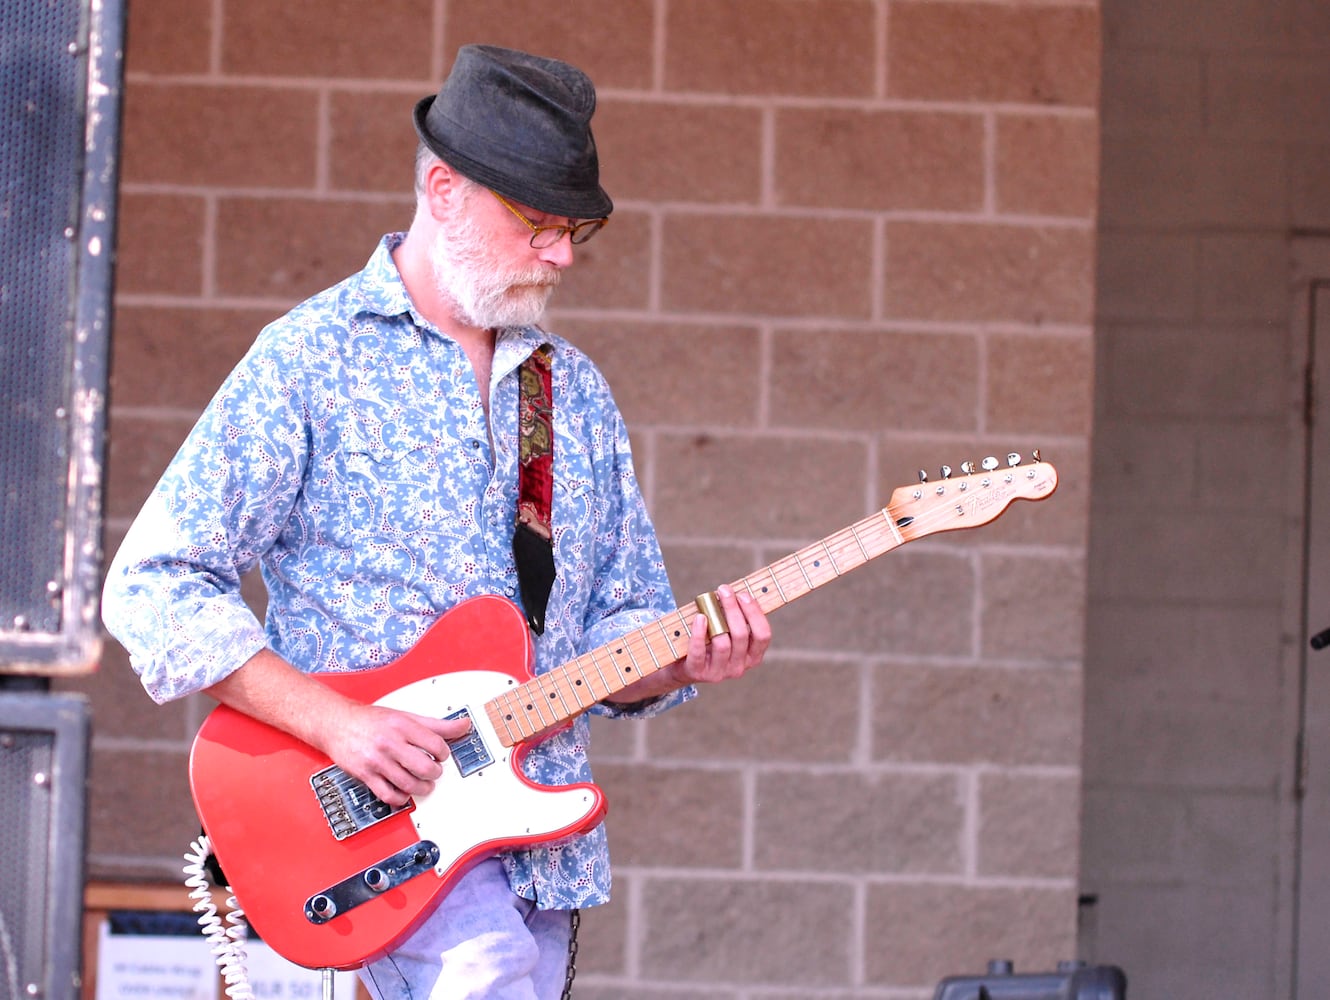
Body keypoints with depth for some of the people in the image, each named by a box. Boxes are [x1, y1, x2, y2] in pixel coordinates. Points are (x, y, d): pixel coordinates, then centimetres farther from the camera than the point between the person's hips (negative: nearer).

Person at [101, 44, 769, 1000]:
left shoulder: (577, 392, 16)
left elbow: (616, 626, 19)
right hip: (369, 815, -6)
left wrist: (680, 657, -5)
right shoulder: (310, 361, -3)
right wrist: (335, 723, -17)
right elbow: (153, 588, -8)